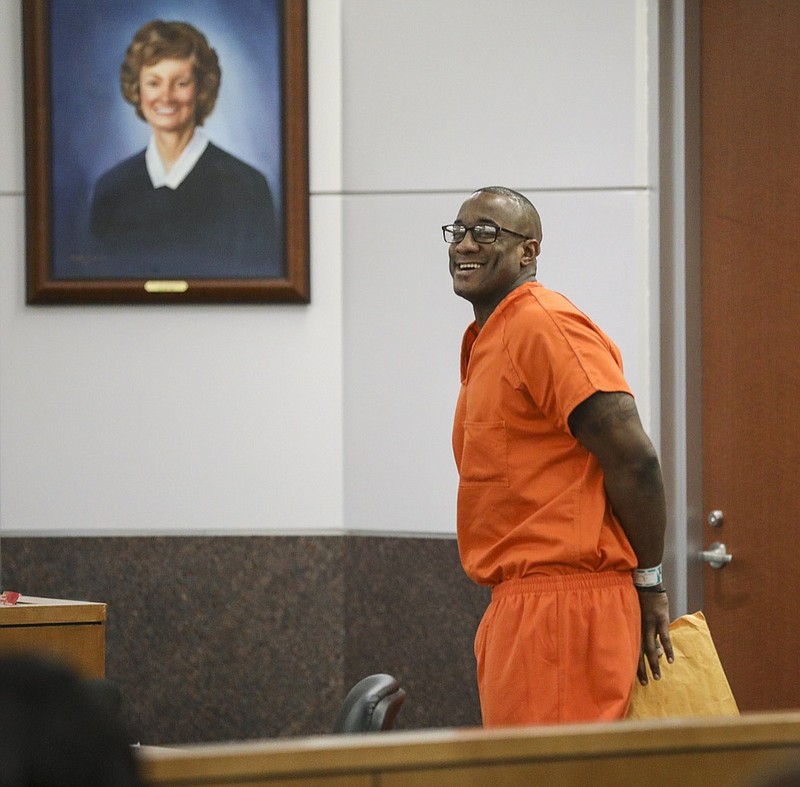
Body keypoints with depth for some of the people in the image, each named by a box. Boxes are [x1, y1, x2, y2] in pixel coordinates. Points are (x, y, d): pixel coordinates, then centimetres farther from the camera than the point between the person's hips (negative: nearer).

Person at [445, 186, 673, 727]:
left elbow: (633, 458, -18)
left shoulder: (545, 326, -13)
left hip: (563, 604, -10)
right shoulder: (486, 342, 19)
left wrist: (648, 581, -11)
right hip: (517, 604, 10)